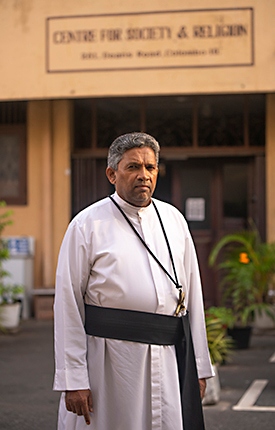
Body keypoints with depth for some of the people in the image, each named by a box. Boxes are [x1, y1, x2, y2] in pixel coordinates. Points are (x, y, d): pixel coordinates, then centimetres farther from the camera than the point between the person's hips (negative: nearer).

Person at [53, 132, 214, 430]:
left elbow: (192, 294, 14)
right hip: (109, 359, -4)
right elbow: (68, 305, -5)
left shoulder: (174, 220, 12)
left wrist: (199, 366, 11)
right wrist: (73, 380, -9)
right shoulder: (88, 225, -2)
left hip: (169, 360, 4)